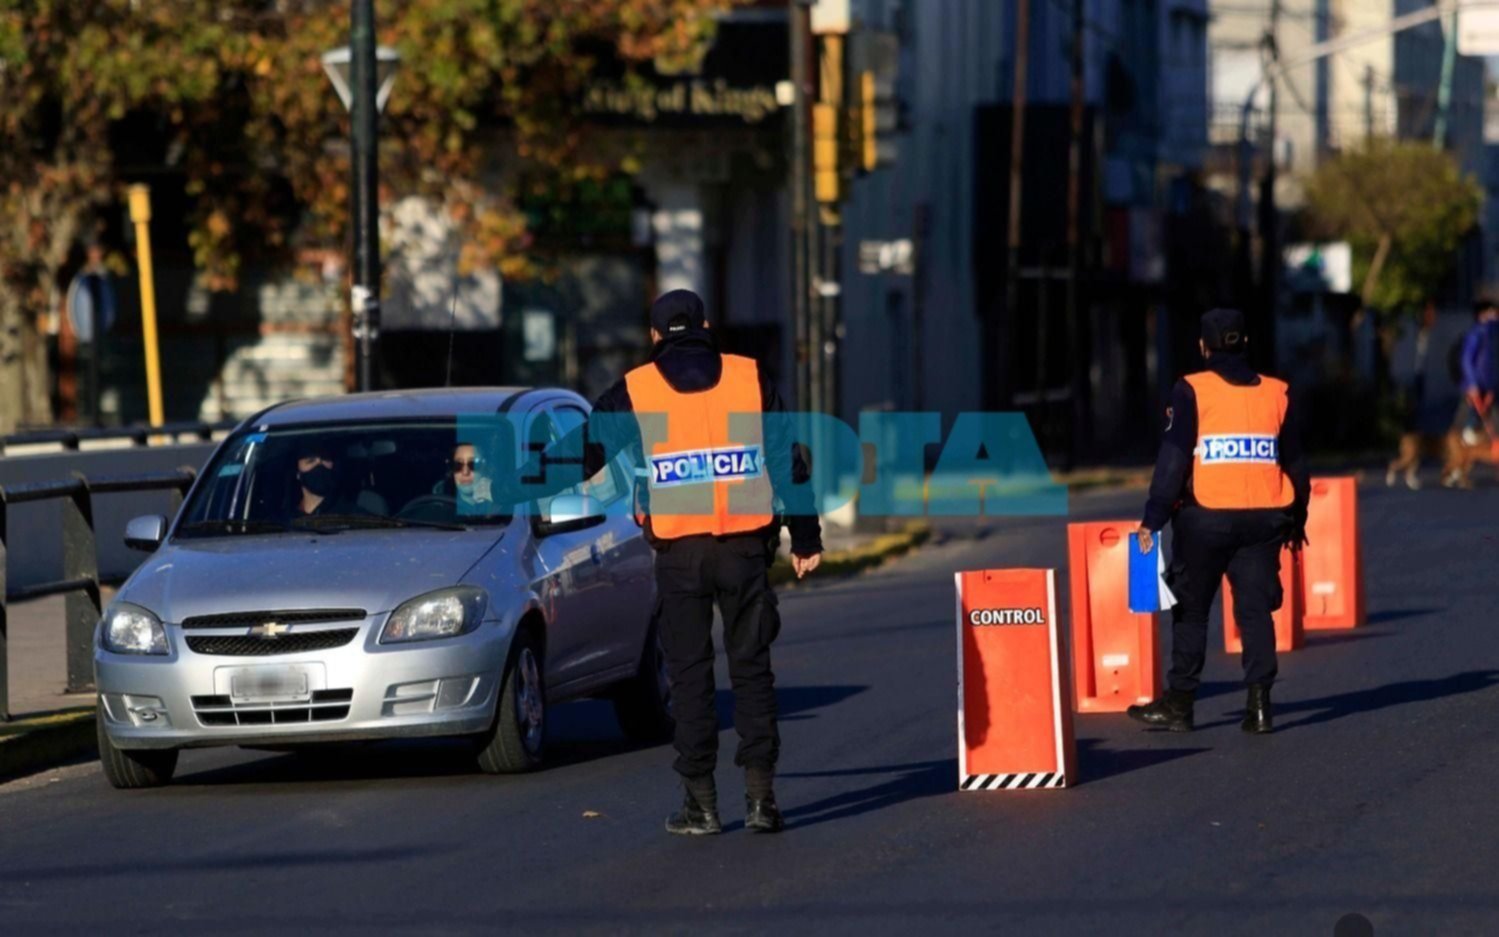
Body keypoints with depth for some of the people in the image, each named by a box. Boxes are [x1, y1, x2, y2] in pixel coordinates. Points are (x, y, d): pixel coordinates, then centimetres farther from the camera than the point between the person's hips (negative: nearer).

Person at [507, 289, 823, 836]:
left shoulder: (634, 392, 2)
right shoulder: (750, 380, 5)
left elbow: (580, 452, 5)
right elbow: (787, 462, 5)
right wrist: (805, 539, 10)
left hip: (678, 550, -1)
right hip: (745, 545, 1)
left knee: (689, 674, 5)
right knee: (751, 667, 7)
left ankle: (701, 801, 3)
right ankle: (760, 794, 1)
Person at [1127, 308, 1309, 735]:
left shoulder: (1192, 392, -6)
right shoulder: (1276, 393, 7)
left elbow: (1173, 459, -9)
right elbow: (1294, 461, 13)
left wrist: (1154, 519, -5)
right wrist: (1296, 519, 23)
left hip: (1206, 517, -3)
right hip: (1264, 518, 3)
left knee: (1191, 609, 8)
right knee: (1255, 609, 7)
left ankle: (1179, 703, 12)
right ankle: (1259, 703, -2)